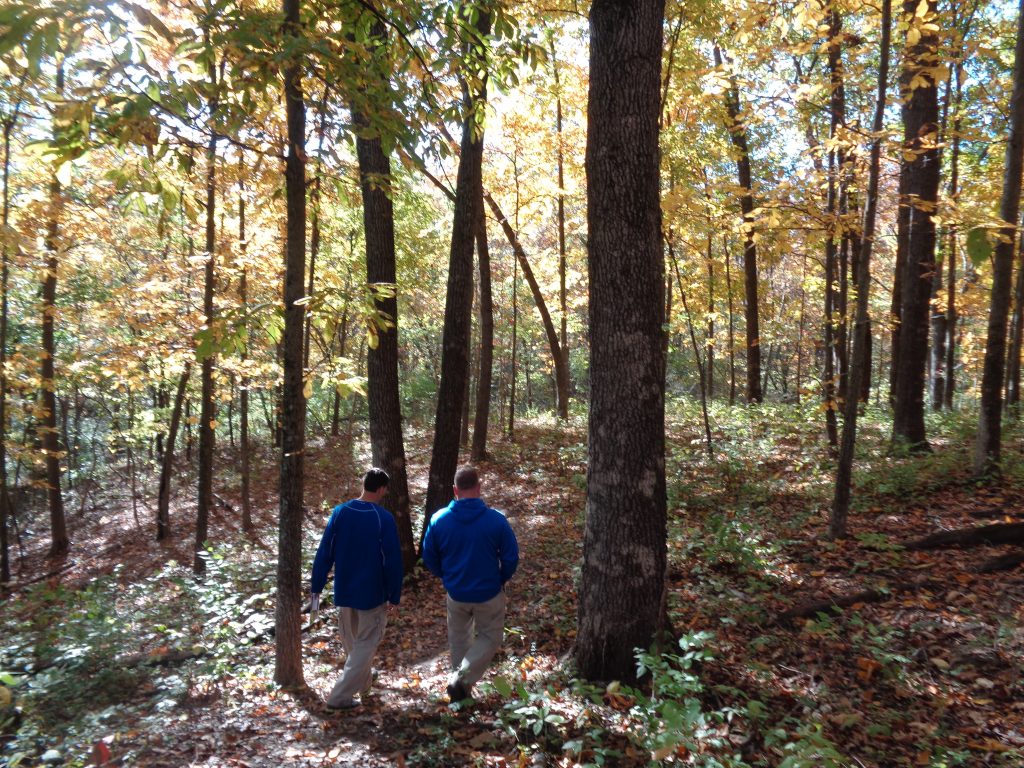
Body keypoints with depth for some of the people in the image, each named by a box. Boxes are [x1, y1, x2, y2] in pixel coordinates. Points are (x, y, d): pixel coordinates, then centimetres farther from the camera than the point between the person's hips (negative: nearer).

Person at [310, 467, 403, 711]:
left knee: (352, 642, 24)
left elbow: (324, 553, -3)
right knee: (366, 644, 9)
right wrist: (395, 596, -3)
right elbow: (393, 561, -14)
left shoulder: (340, 512, -6)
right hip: (373, 593, -5)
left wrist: (316, 586, 5)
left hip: (344, 591, 5)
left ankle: (363, 680, 44)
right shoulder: (384, 518, -17)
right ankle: (340, 695, 6)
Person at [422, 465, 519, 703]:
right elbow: (511, 558, -11)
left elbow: (429, 558, 0)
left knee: (459, 639, 24)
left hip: (455, 593, 3)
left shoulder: (439, 519, -11)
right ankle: (462, 678, 2)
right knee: (490, 638, 17)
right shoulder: (496, 520, -18)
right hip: (489, 594, -2)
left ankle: (459, 682, 34)